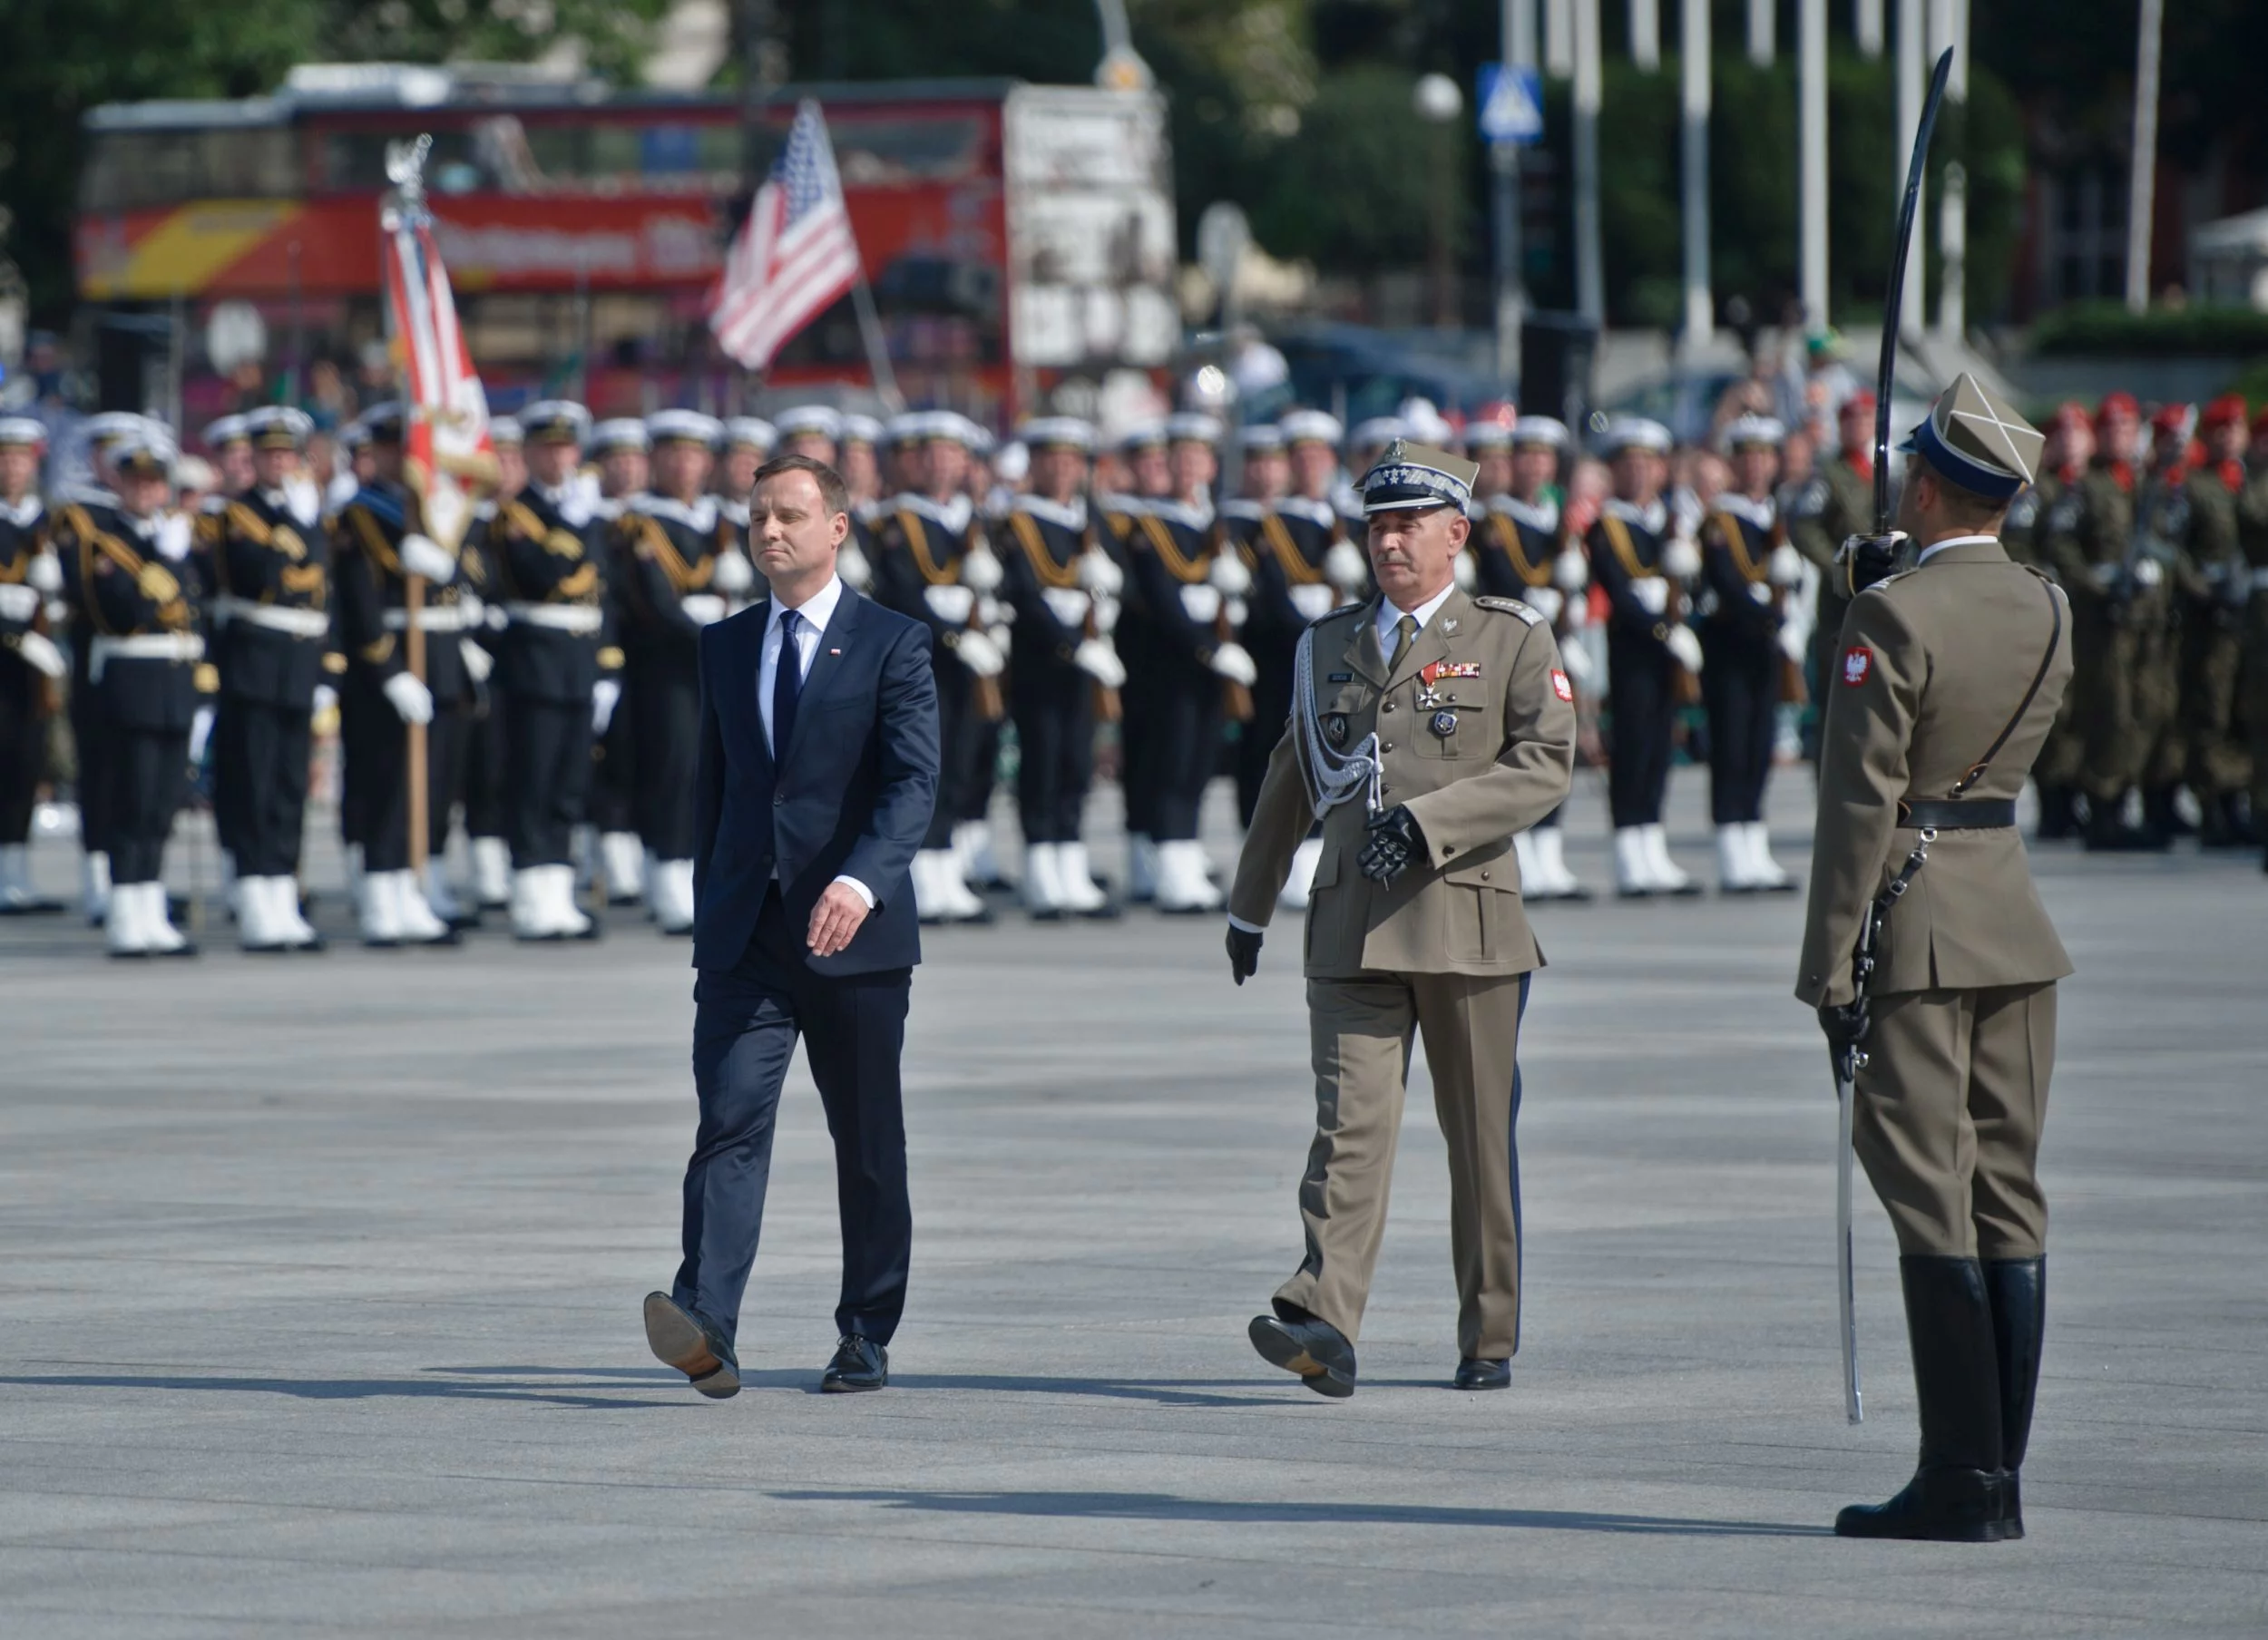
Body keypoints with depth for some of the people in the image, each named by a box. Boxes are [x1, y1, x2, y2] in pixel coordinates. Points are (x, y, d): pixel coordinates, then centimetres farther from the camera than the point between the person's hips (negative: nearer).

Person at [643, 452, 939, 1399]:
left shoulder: (893, 644, -1)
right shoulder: (725, 647, 14)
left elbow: (914, 781, -12)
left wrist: (861, 881, -29)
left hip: (855, 930, -3)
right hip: (745, 932, 3)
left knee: (868, 1143, 6)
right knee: (729, 1122, -13)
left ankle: (867, 1340, 18)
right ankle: (706, 1331, -26)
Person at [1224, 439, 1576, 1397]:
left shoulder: (1513, 641, 3)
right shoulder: (1329, 646, 15)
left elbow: (1545, 767, -9)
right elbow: (1292, 782, 24)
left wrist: (1428, 822, -19)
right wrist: (1250, 906, 29)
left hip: (1468, 921, -2)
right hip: (1353, 927, 2)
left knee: (1482, 1139, 6)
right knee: (1349, 1123, -11)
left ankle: (1489, 1340, 17)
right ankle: (1325, 1326, -22)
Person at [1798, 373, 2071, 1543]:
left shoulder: (1892, 616, -15)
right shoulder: (2047, 610, 6)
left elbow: (1859, 803, -16)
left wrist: (1828, 969, -12)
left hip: (1915, 929, -7)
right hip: (2017, 924, 7)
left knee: (1930, 1199, -4)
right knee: (2008, 1196, 9)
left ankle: (1963, 1480, -6)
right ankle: (1997, 1479, 11)